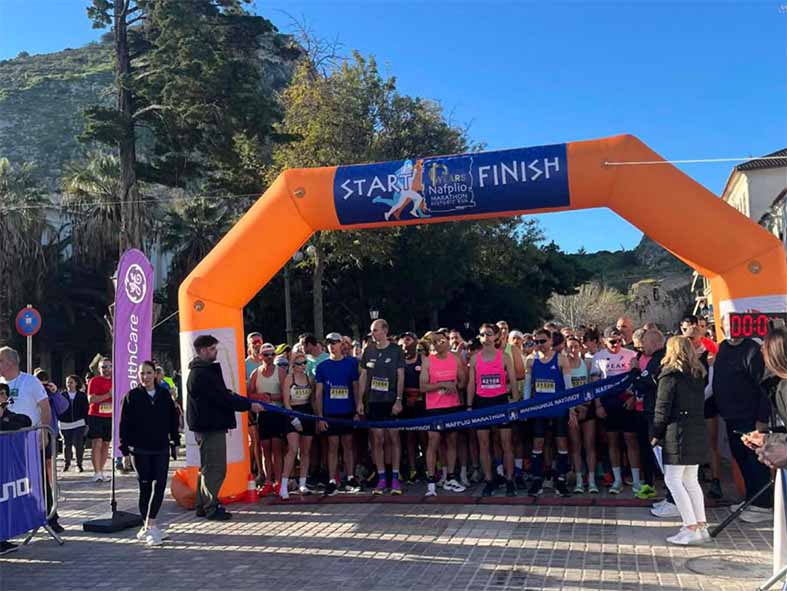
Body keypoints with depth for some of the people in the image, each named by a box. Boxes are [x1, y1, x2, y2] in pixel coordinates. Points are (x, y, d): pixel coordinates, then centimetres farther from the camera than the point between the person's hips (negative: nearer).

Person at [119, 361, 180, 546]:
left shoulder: (165, 394, 5)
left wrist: (175, 442, 9)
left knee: (160, 486, -4)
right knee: (145, 487, 3)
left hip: (161, 449, 2)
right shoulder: (132, 396, -1)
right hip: (140, 450, -2)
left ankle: (149, 526, 3)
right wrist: (125, 448, -7)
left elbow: (173, 419, 11)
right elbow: (125, 424, -2)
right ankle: (150, 527, 12)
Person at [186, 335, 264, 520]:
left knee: (207, 467, 16)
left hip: (208, 426, 11)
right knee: (215, 468, -5)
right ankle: (211, 507, 0)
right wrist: (249, 405, -16)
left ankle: (203, 505, 24)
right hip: (211, 426, -11)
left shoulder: (205, 371, 16)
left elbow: (222, 393, 18)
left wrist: (248, 402, 10)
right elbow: (222, 398, -21)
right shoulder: (202, 374, -18)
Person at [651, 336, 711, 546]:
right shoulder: (698, 375, 12)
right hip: (698, 432, 8)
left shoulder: (670, 375, -9)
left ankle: (691, 529, -6)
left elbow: (662, 408, -10)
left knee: (673, 479, -2)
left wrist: (656, 434, -1)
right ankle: (701, 526, 15)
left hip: (678, 432, -8)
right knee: (691, 480, 15)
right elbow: (700, 403, 14)